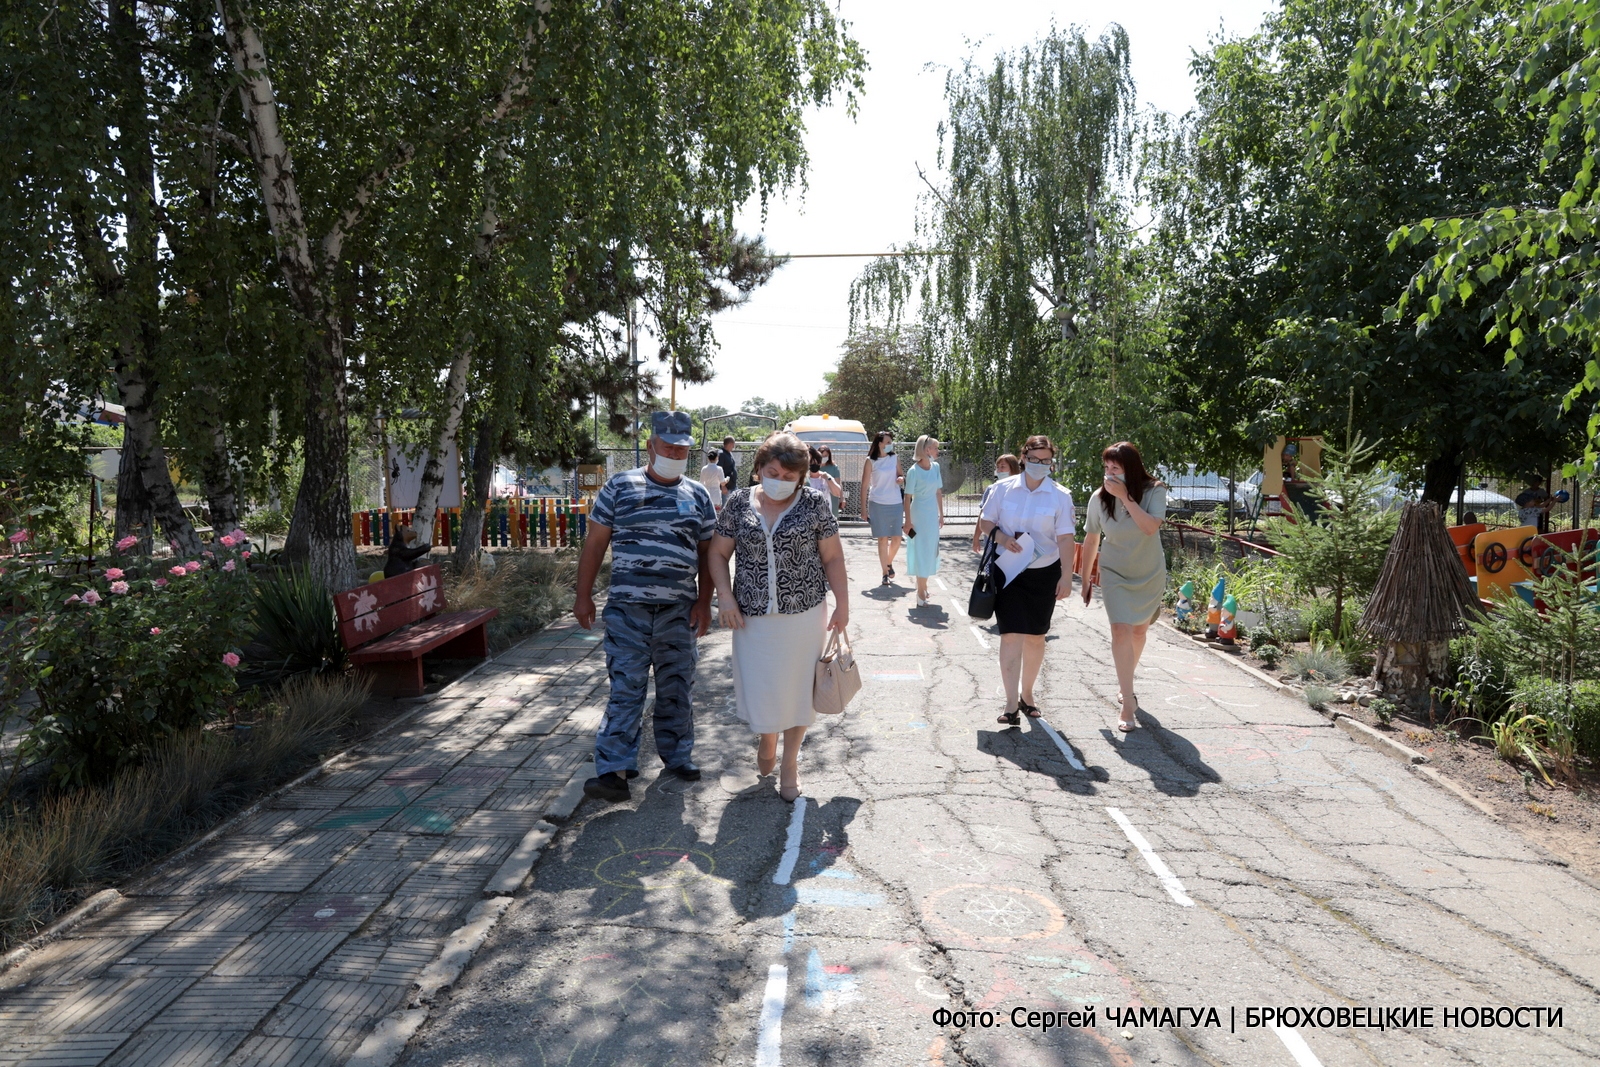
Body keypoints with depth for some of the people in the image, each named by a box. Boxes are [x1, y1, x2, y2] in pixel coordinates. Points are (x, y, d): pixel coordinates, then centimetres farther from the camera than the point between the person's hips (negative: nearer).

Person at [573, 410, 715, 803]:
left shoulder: (697, 494, 9)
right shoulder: (620, 486, 2)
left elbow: (706, 553, 11)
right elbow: (595, 543, 3)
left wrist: (704, 602, 3)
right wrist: (583, 595, -1)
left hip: (679, 609, 3)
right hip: (628, 608, -2)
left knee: (678, 688, 12)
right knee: (625, 689, -4)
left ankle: (677, 755, 27)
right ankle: (614, 769, 1)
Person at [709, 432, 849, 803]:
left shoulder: (814, 504, -3)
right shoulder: (739, 502, 1)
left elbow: (833, 558, 1)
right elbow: (718, 553, 5)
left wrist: (842, 603, -2)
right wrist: (725, 597, -6)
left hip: (803, 615, -1)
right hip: (753, 617, 1)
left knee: (797, 688, 8)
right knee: (760, 689, 8)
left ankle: (790, 761, 28)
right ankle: (766, 738, 41)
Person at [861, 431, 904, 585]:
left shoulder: (894, 459, 7)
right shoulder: (870, 461, -4)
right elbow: (864, 486, -3)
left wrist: (901, 479, -6)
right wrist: (863, 509, -6)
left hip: (895, 504, 3)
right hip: (878, 504, -3)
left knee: (896, 538, 4)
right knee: (882, 539, -1)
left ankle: (889, 563, 31)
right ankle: (885, 573, 8)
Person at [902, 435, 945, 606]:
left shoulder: (935, 467, 4)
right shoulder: (913, 471, -14)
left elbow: (939, 492, 11)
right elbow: (908, 497, -13)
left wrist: (941, 514, 12)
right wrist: (908, 521, -14)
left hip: (933, 514, 6)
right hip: (919, 514, -6)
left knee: (930, 550, 13)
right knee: (921, 550, -2)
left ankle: (923, 585, 27)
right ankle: (921, 592, 4)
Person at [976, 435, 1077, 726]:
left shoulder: (1060, 495, -2)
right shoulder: (1003, 488, 0)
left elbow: (1065, 538, -5)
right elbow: (985, 522, 7)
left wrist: (1066, 576, -11)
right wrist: (1002, 537, -13)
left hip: (1044, 573, 1)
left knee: (1036, 636, 11)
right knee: (1011, 634, -9)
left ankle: (1027, 694, 30)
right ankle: (1011, 704, -7)